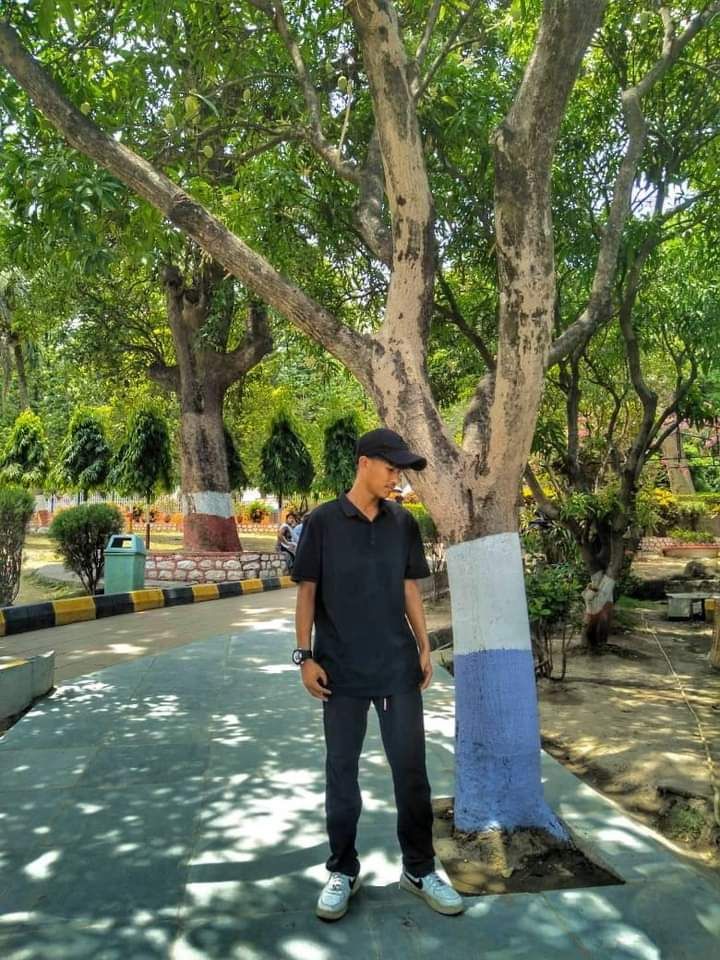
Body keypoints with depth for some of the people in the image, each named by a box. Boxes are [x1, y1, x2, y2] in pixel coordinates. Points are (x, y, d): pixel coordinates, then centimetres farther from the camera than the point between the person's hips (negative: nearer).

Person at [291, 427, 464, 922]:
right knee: (341, 772, 10)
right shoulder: (323, 522, -5)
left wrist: (425, 647, 6)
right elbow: (308, 591, -3)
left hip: (399, 667, 3)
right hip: (342, 670, -2)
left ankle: (420, 869, 26)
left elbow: (410, 588, 10)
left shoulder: (403, 522, 4)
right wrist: (305, 655, -7)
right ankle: (343, 871, 27)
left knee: (411, 769, 9)